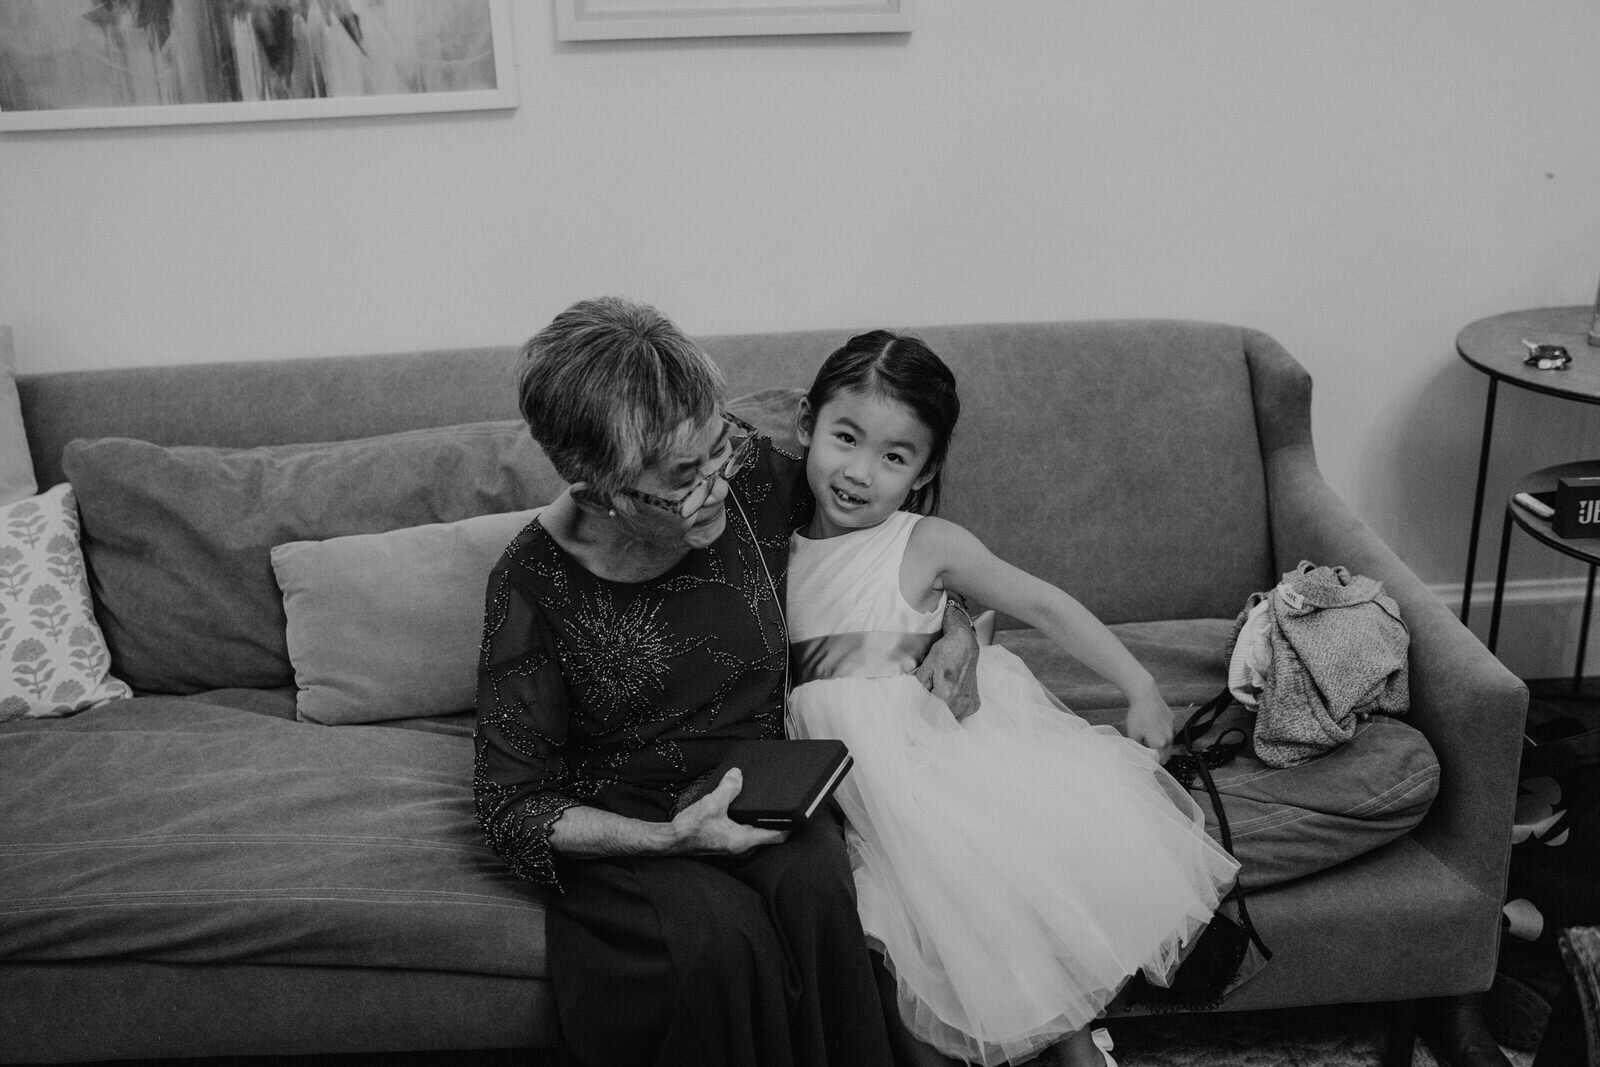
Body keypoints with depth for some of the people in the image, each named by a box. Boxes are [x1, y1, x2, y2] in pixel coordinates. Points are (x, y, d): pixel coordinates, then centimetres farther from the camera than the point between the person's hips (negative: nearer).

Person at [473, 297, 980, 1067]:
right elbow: (511, 810, -12)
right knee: (721, 932, -32)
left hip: (761, 792, 3)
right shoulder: (534, 584, -18)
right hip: (621, 831, -3)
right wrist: (666, 839, -26)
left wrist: (957, 630, -4)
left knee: (815, 884, -29)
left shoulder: (753, 478, -10)